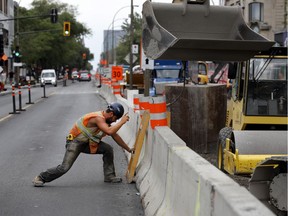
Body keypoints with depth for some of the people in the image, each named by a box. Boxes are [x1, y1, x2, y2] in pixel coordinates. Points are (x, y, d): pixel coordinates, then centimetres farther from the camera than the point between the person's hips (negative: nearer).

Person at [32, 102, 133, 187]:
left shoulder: (105, 119, 4)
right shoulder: (98, 118, -26)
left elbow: (115, 135, 14)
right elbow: (110, 131, -42)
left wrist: (128, 149, 17)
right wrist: (122, 121, -31)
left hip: (86, 143, 9)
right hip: (75, 141, -9)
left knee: (108, 149, -7)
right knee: (64, 167, -17)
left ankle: (109, 176, 3)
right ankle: (40, 178, 1)